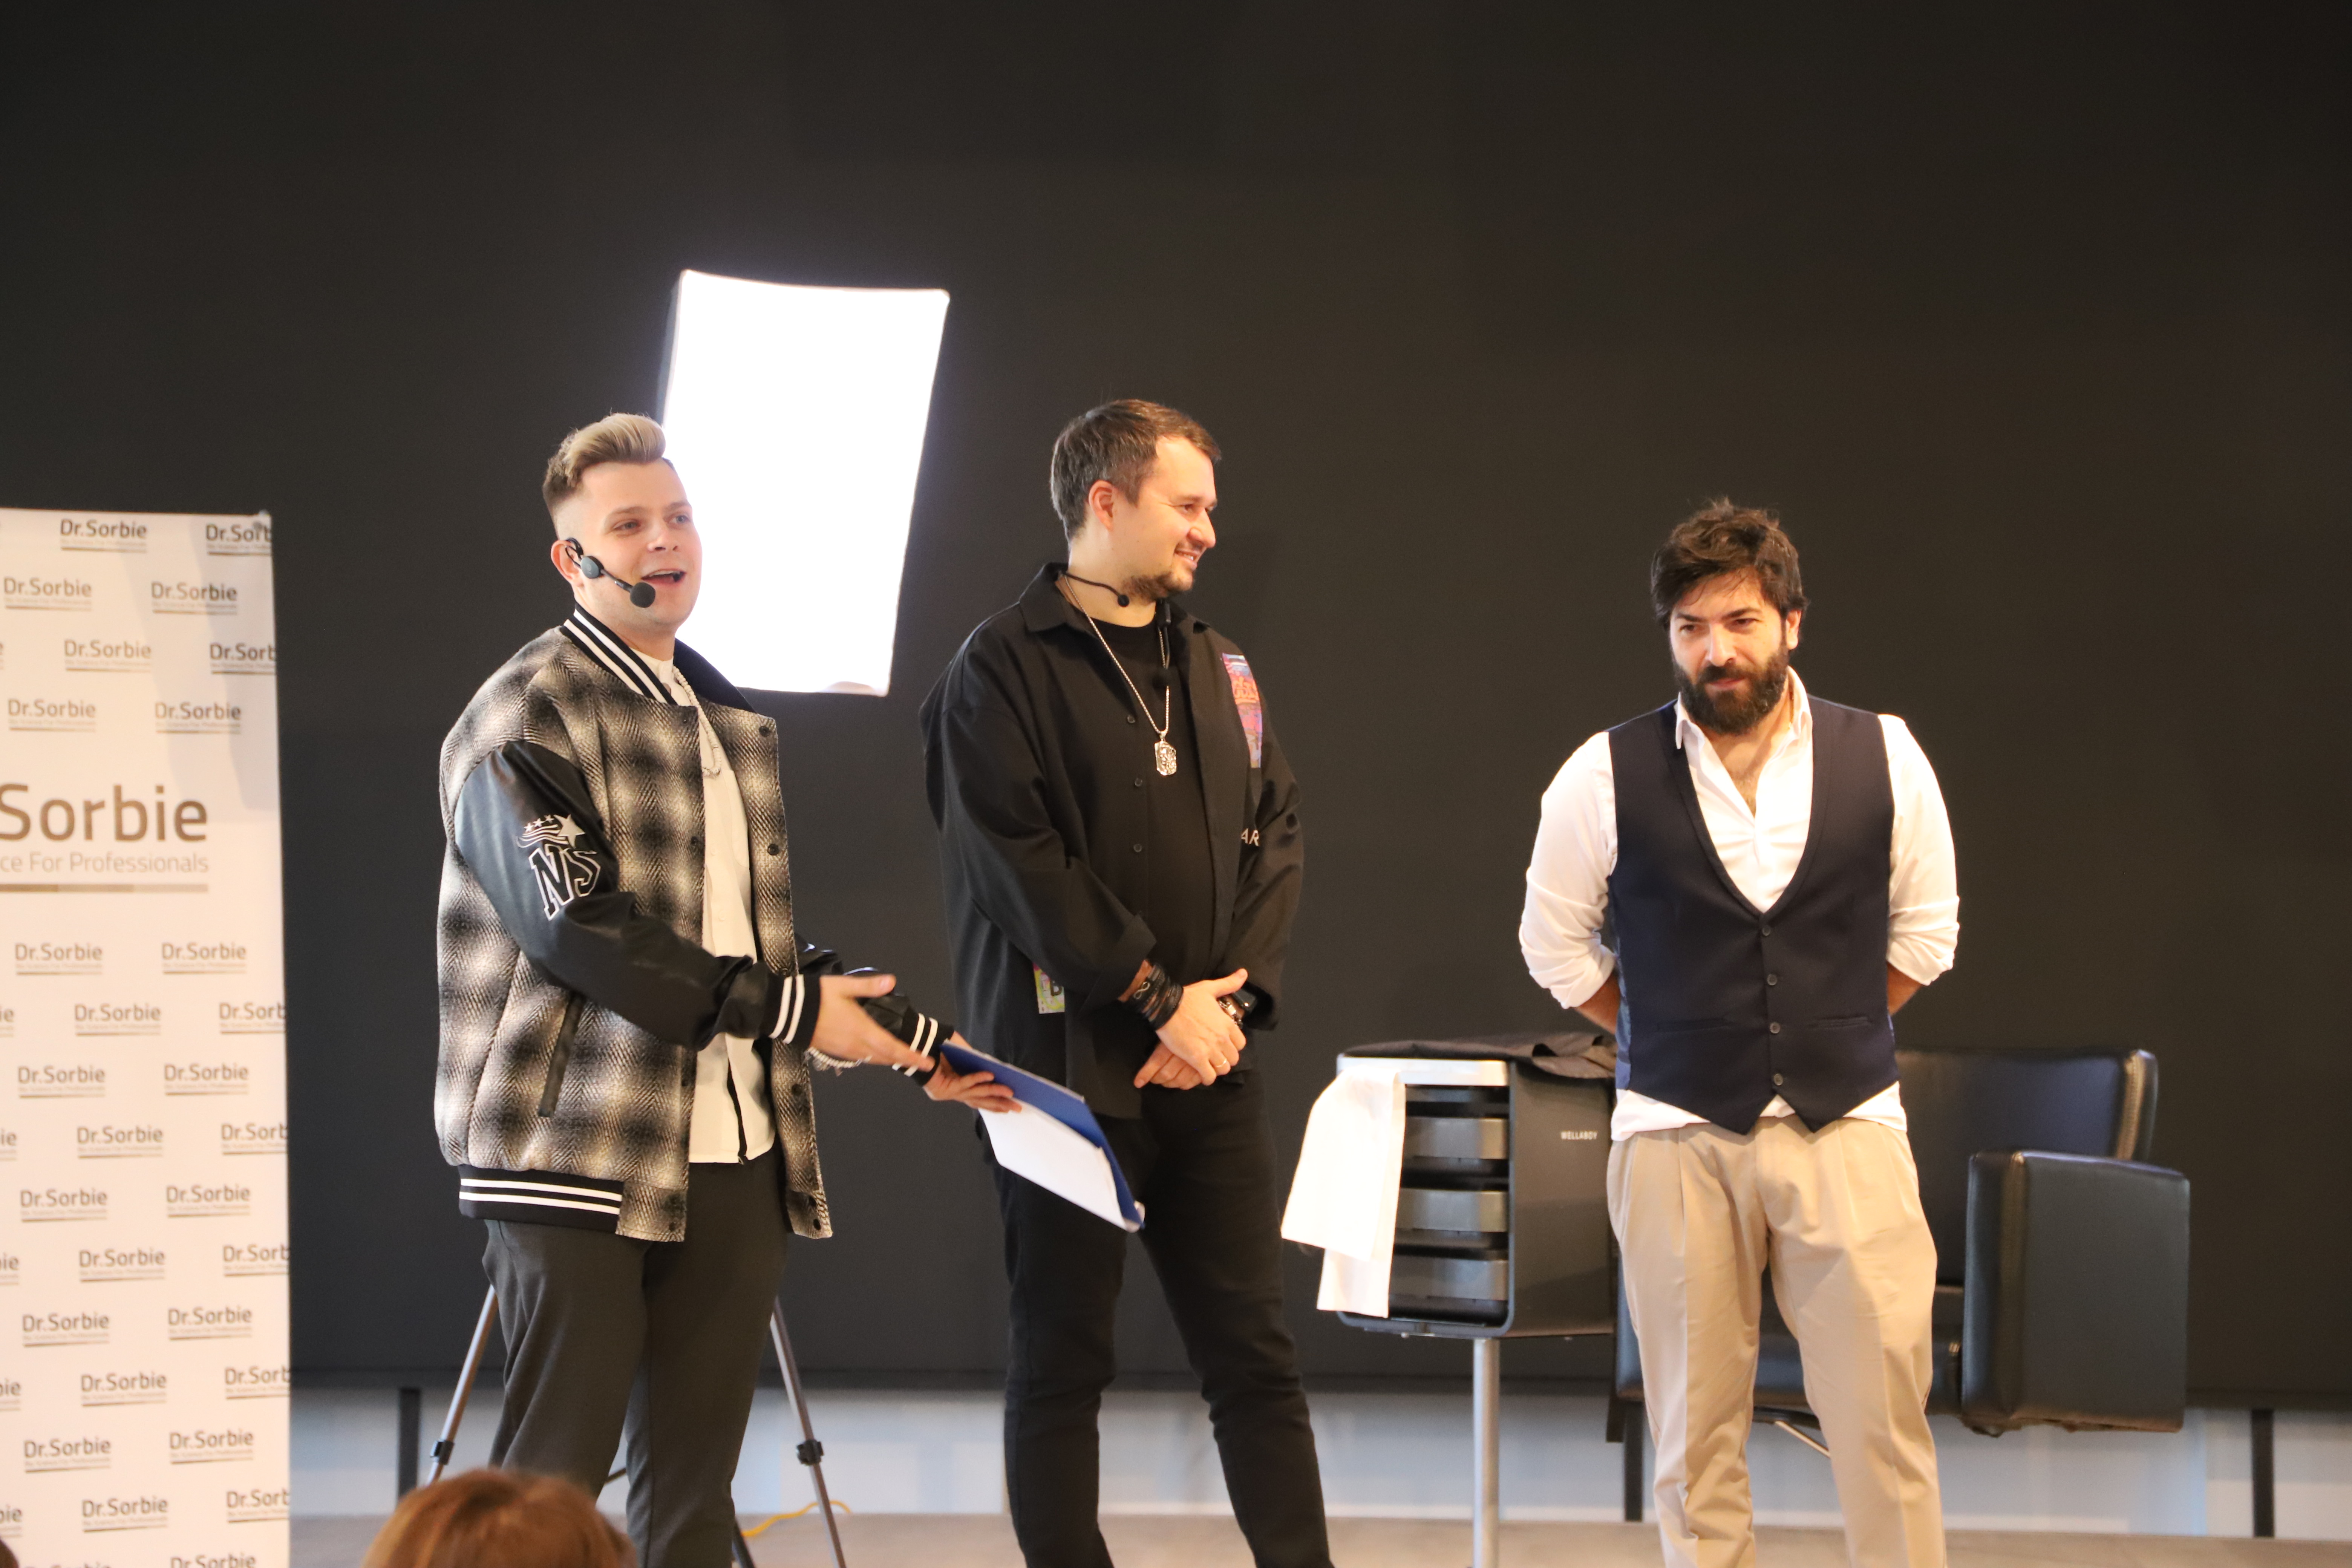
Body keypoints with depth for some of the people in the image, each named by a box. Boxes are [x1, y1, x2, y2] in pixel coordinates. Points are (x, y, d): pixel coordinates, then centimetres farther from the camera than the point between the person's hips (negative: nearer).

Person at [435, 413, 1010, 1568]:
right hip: (582, 1157, -7)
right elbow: (575, 926, -17)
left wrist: (916, 1041, 21)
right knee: (552, 1474, -7)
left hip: (737, 1160, 7)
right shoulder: (525, 717, -6)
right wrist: (787, 1009, -17)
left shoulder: (733, 723, 19)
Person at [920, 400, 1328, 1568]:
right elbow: (1019, 864, -14)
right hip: (1071, 1066, -5)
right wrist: (1159, 998, -13)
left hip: (1207, 1070, 6)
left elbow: (1276, 835, 11)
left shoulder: (1215, 669, 14)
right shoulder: (1004, 670, -5)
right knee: (1062, 1360, 2)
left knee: (1253, 1351, 6)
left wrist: (1232, 995, -5)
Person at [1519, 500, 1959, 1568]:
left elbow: (1925, 929, 16)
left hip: (1847, 1121, 0)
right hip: (1676, 1133, 0)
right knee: (1695, 1423, 2)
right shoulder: (1607, 777, -2)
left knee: (1883, 1413, -5)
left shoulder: (1884, 759, 1)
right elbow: (1555, 944, 12)